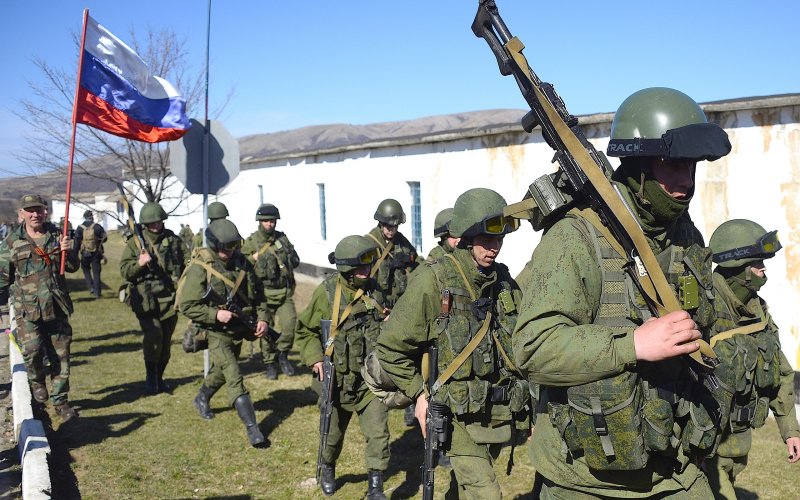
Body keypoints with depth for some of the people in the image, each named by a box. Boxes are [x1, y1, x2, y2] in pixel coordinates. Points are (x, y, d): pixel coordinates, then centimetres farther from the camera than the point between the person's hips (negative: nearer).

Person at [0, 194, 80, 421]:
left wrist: (67, 251, -11)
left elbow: (73, 267, 10)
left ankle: (60, 401, 19)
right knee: (32, 350, -17)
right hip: (28, 309, -2)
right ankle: (37, 380, 16)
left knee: (60, 356, 5)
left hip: (56, 308, 3)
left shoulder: (56, 236, 6)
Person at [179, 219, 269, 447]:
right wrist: (215, 315, -26)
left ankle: (202, 398, 53)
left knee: (221, 371, 25)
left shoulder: (241, 262, -2)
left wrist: (262, 318, -3)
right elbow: (187, 306, -17)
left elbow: (258, 293, 10)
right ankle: (252, 428, -13)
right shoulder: (200, 268, -18)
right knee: (234, 379, -14)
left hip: (238, 331, 6)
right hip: (216, 334, -6)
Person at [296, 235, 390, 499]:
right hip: (339, 380, -1)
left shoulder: (374, 291, -1)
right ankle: (327, 470, 47)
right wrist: (315, 359, -14)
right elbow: (305, 330, -2)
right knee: (333, 433, 18)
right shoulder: (327, 291, -12)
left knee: (378, 433, -6)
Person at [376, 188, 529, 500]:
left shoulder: (504, 281, 5)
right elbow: (391, 348, -7)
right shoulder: (434, 280, -12)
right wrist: (418, 394, -7)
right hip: (460, 416, -5)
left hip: (501, 414, 5)